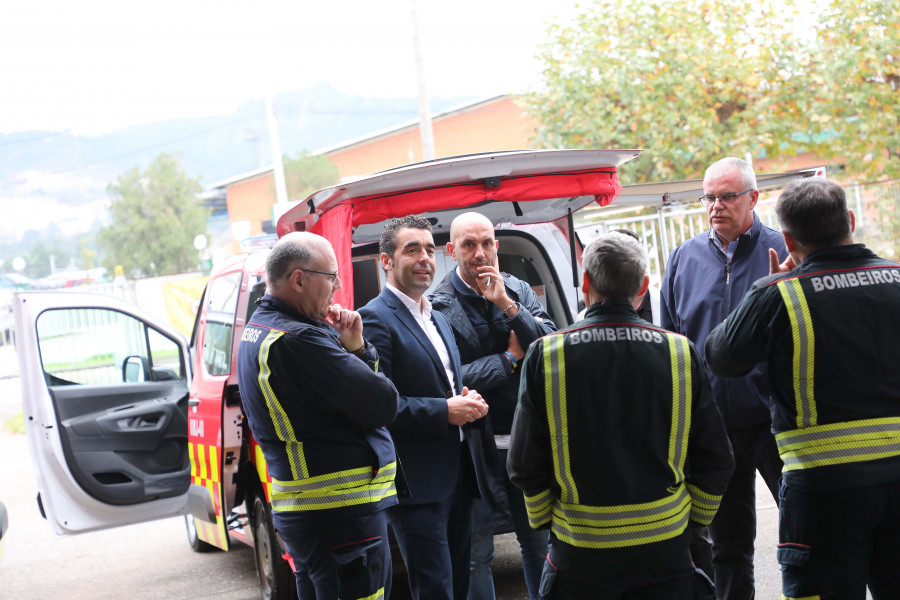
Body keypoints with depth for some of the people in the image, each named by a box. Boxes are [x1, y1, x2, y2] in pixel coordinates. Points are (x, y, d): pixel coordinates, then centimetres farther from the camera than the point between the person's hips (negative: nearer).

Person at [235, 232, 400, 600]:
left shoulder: (258, 329, 13)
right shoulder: (298, 340, -21)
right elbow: (382, 404, -20)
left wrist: (355, 349, -3)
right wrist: (356, 353, -2)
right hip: (341, 515, -11)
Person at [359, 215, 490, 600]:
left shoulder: (438, 319, 18)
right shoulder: (375, 319, -12)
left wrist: (467, 401, 3)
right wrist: (445, 411, -19)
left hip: (457, 478, 9)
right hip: (417, 486, -9)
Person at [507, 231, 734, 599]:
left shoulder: (546, 355, -8)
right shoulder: (680, 352, -5)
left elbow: (524, 463, -4)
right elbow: (715, 459, 0)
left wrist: (545, 520, 11)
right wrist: (694, 519, 14)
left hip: (579, 553, 0)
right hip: (664, 549, 1)